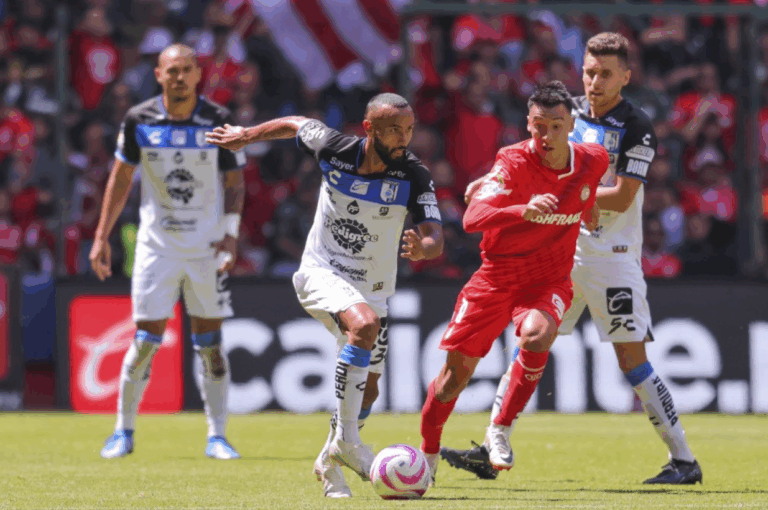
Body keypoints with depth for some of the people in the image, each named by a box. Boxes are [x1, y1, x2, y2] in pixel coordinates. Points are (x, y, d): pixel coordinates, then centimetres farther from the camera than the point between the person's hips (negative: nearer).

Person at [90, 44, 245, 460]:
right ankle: (123, 431, 12)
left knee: (210, 343, 0)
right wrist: (101, 237, 5)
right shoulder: (139, 120, -2)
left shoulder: (218, 121, -3)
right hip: (157, 246, 0)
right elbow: (121, 178, 8)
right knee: (146, 340, -3)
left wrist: (231, 232, -10)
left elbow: (235, 182, 4)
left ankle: (216, 436, 8)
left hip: (207, 247, 0)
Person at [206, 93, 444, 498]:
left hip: (371, 290, 3)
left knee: (367, 392, 6)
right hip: (322, 272, -3)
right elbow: (294, 125, 8)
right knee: (364, 325, -34)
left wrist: (423, 247, -43)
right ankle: (345, 441, -28)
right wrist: (245, 136, 20)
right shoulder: (334, 148, -12)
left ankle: (329, 464, 32)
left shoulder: (415, 178, -12)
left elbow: (436, 238, -19)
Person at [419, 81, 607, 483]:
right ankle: (428, 453, 25)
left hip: (549, 280, 1)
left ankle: (501, 430, -15)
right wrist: (524, 210, -46)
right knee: (457, 369, 0)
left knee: (538, 334, -32)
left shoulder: (593, 161, -6)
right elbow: (472, 219, -32)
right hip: (497, 276, -1)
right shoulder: (513, 162, -18)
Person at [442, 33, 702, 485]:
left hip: (612, 257, -6)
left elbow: (621, 197, -16)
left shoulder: (637, 127, -11)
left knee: (632, 360, -6)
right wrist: (490, 181, 7)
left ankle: (684, 460, 2)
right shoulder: (571, 113, 6)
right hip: (562, 250, 6)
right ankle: (491, 452, 4)